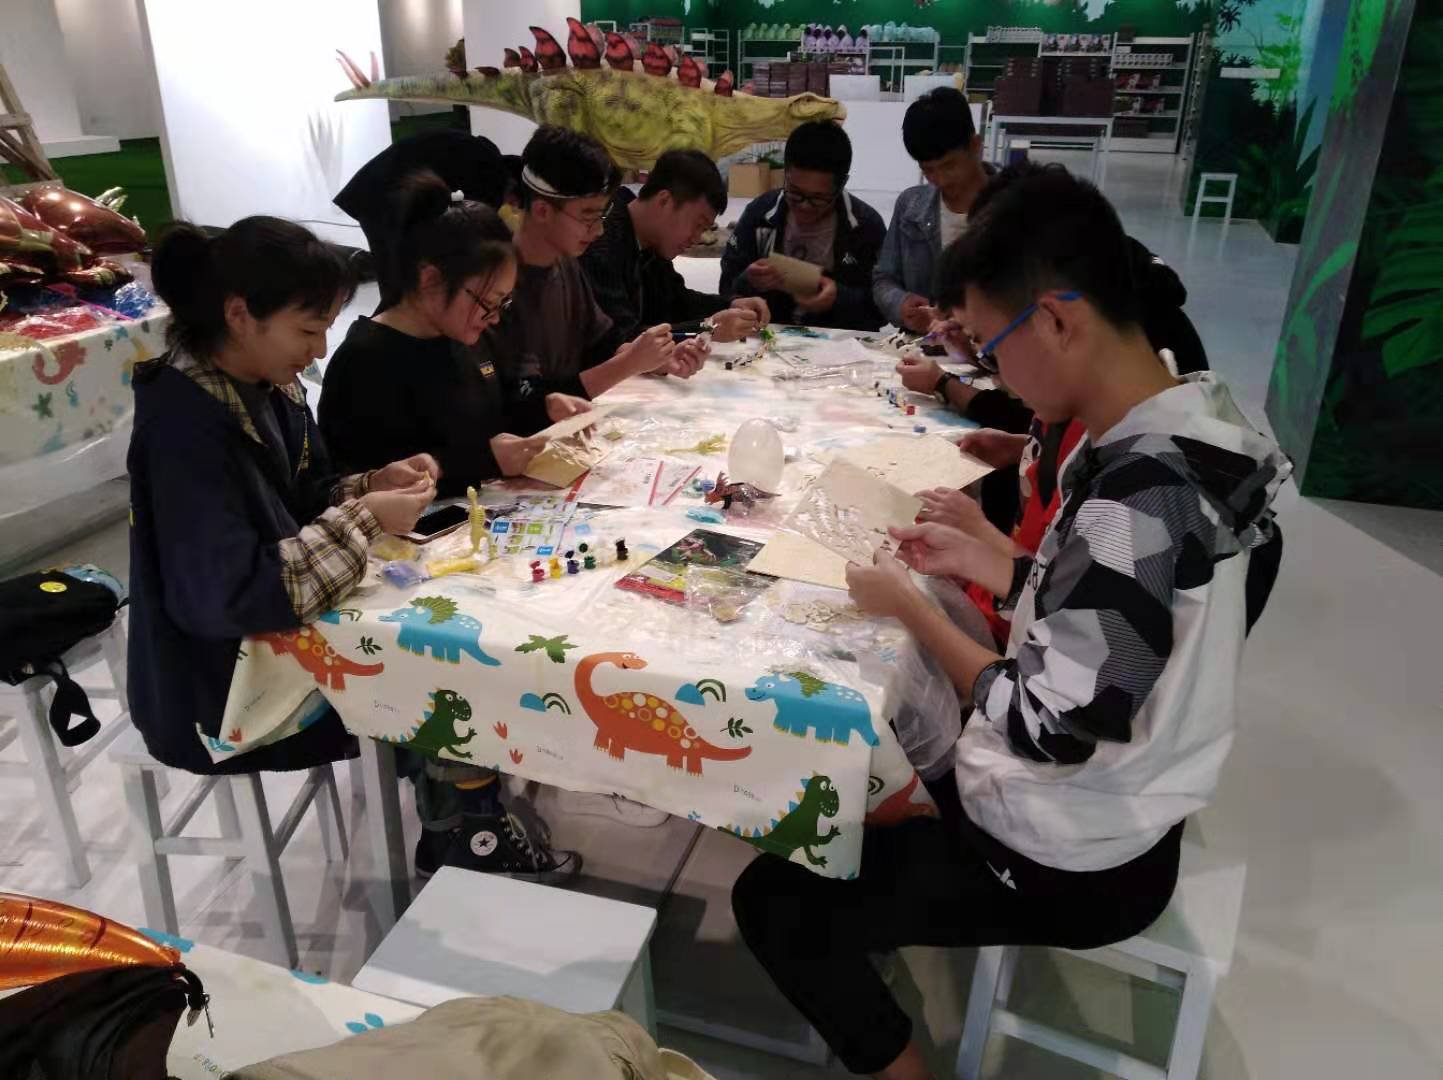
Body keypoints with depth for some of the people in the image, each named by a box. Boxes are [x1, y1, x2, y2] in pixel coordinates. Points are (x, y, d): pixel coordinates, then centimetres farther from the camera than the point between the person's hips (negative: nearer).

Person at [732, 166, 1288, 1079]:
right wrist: (973, 559, 1)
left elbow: (1047, 728, -30)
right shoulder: (1180, 432, -3)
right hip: (1105, 807, 9)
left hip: (1068, 865, -9)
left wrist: (910, 606, -20)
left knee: (772, 900, 3)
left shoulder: (1137, 494, -33)